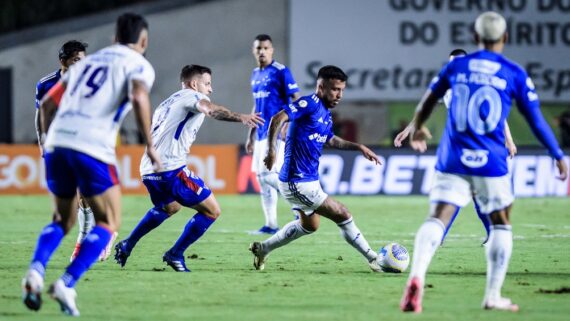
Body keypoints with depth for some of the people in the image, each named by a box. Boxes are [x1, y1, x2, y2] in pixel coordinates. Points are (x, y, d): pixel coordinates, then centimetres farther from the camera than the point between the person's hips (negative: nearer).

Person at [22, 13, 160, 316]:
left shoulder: (87, 61, 26)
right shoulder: (139, 65, 8)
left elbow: (47, 103, 24)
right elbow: (139, 98, -14)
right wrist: (150, 146, -8)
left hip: (57, 142, 6)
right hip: (92, 148, -6)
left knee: (62, 219, 22)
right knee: (108, 223, 9)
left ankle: (35, 272, -4)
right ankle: (66, 284, -9)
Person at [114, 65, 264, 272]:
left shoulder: (168, 102, 26)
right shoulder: (192, 96, -1)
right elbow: (211, 110, -24)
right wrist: (240, 117, -41)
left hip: (148, 169, 10)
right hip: (171, 169, -10)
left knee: (170, 207, 37)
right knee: (211, 210, -3)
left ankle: (127, 246, 34)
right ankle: (175, 255, -3)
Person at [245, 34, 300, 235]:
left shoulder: (280, 71, -9)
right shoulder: (255, 74, 15)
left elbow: (296, 99, -12)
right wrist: (251, 136, 22)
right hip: (262, 133, 8)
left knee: (267, 173, -18)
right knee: (261, 177, 7)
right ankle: (271, 225, 11)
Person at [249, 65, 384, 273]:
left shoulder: (326, 114, 11)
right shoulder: (310, 104, -17)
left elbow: (330, 140, 29)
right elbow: (277, 119, -28)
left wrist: (359, 147, 20)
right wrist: (272, 150, -34)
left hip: (308, 180, 11)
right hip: (298, 183, -10)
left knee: (309, 225, 27)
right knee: (343, 216, -5)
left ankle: (262, 249, 33)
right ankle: (373, 259, 5)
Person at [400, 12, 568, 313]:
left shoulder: (456, 66, 8)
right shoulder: (515, 74, 0)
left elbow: (427, 101, 22)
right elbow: (537, 121, 4)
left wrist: (417, 128, 42)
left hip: (452, 160, 2)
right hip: (490, 162, -2)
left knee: (437, 219, -4)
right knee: (500, 225, 15)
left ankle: (417, 276, -30)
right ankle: (493, 296, 13)